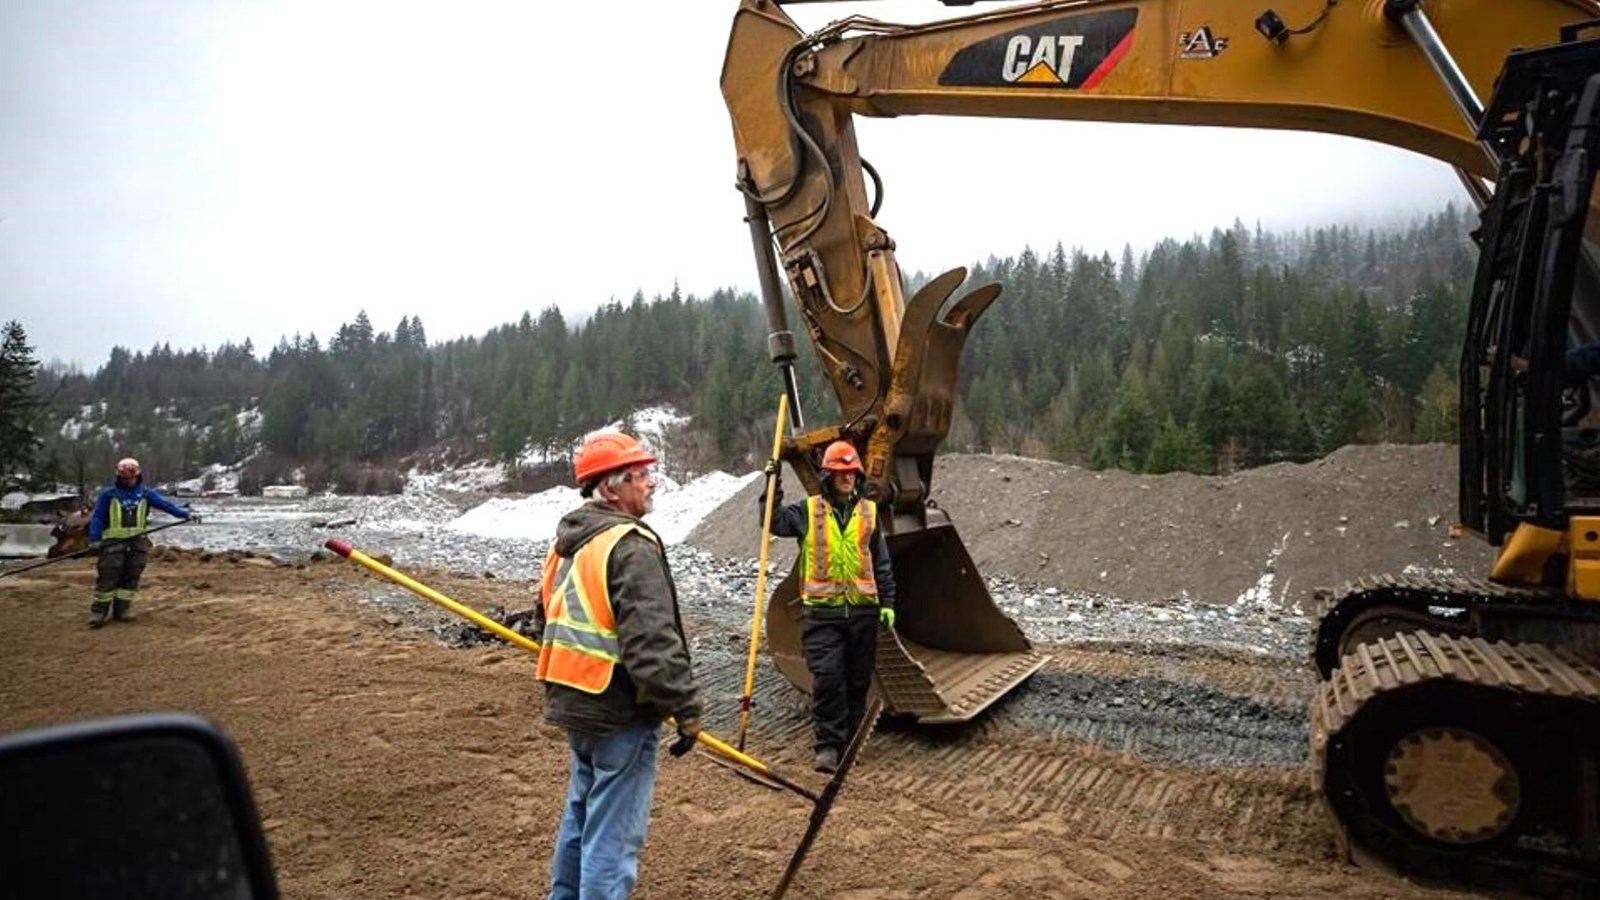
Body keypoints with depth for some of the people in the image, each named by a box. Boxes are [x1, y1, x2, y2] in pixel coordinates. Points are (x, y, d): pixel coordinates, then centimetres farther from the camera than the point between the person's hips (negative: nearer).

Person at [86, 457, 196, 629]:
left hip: (137, 541, 3)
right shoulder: (108, 494, 2)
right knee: (108, 576, -5)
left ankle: (122, 608, 14)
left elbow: (165, 504, 0)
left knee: (132, 576, 4)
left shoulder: (145, 493, 9)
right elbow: (97, 517, 2)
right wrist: (94, 539, -8)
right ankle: (98, 611, 2)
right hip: (114, 541, -3)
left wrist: (186, 514, -12)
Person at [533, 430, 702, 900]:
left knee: (582, 811, 25)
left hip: (575, 701, 10)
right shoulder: (631, 547, -20)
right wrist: (686, 707, -19)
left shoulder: (567, 541, 10)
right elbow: (653, 641, -25)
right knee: (613, 828, 0)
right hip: (621, 713, -10)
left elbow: (546, 616, 21)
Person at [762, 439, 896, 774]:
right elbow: (774, 522, -1)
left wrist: (888, 603, 7)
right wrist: (774, 486, -9)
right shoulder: (809, 511, 4)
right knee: (826, 678, -9)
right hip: (822, 610, -2)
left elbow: (882, 563, 11)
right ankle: (828, 745, -1)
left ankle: (849, 739, 28)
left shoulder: (869, 512, 8)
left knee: (858, 680, 12)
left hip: (863, 609, 3)